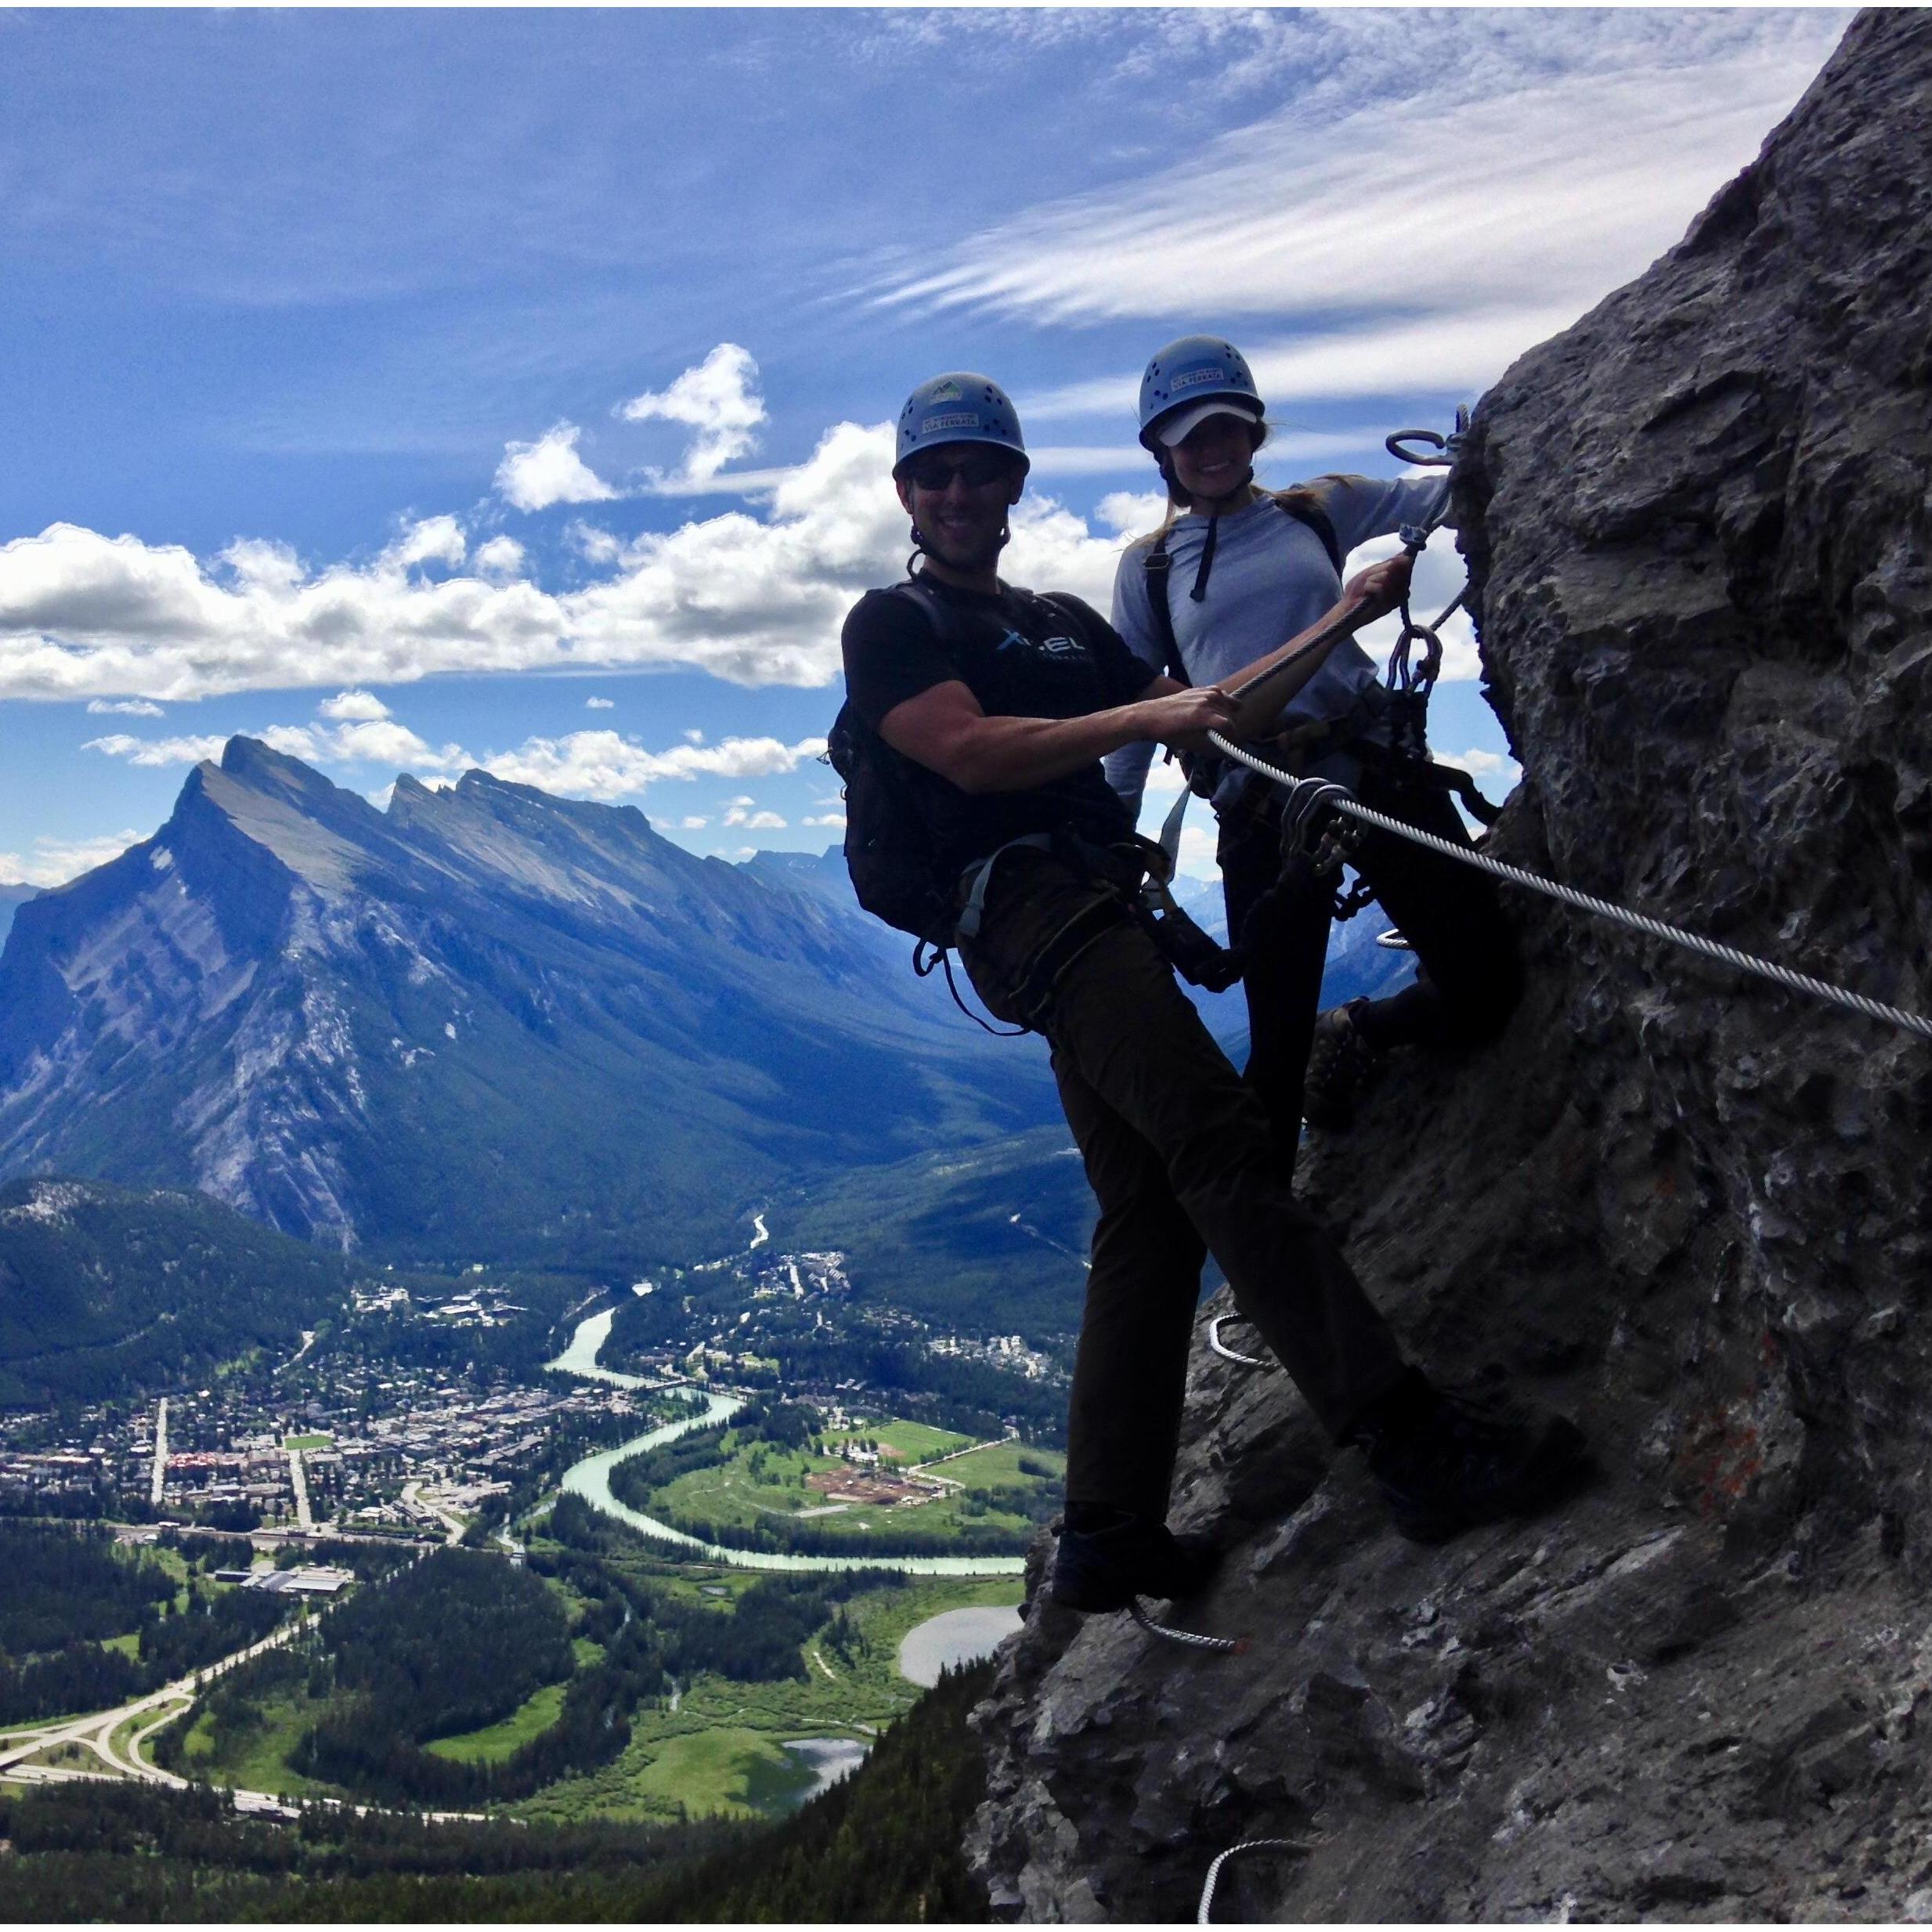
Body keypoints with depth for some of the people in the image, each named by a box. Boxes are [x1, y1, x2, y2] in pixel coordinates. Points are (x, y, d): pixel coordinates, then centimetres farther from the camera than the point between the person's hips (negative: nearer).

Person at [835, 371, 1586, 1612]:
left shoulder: (1066, 623, 28)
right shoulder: (891, 625, 5)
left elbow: (1202, 723, 27)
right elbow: (972, 753, -11)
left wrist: (1339, 624, 23)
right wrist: (1145, 717, -14)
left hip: (1101, 916, 8)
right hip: (1028, 900, -8)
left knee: (1154, 1207, 1)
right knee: (1223, 1142, -21)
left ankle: (1108, 1533, 5)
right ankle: (1416, 1443, -27)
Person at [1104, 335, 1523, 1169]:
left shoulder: (1318, 508, 14)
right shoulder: (1147, 566, 11)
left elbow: (1441, 492, 14)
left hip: (1377, 769, 2)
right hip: (1260, 805, -2)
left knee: (1488, 984, -4)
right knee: (1279, 1045, -2)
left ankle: (1356, 1034, 25)